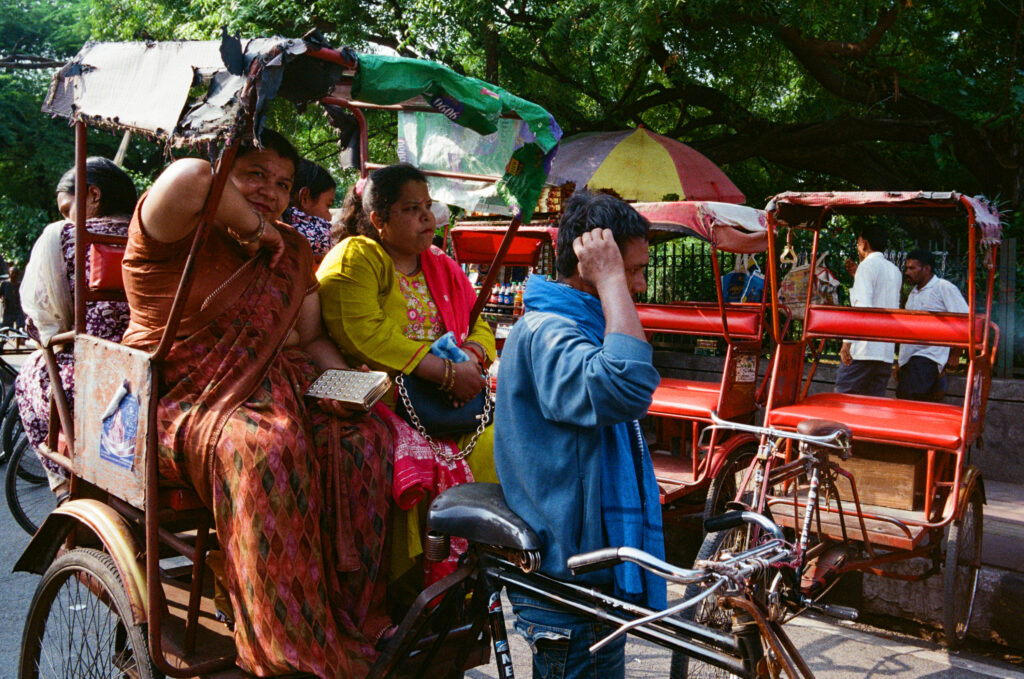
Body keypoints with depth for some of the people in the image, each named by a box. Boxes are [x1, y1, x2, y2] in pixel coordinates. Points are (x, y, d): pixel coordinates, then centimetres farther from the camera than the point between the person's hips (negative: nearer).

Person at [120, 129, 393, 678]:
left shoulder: (290, 249, 16)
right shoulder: (180, 236, -5)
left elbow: (311, 337, 18)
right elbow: (189, 177, -30)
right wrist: (252, 227, -15)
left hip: (271, 387, 6)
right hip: (180, 404, -6)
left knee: (365, 432, -19)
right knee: (264, 443, -37)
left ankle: (359, 617, -11)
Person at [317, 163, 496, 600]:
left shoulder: (441, 267, 21)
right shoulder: (354, 258, -2)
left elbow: (478, 324, 20)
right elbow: (362, 335, -16)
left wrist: (472, 357, -6)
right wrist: (445, 371, -18)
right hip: (375, 397, -6)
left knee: (491, 447, -17)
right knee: (421, 458, -31)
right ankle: (407, 588, -14)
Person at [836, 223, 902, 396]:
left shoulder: (867, 265, -4)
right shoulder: (895, 270, 19)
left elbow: (862, 306, -16)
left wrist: (848, 341, -19)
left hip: (863, 349, -8)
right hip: (887, 351, 8)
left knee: (842, 396, -5)